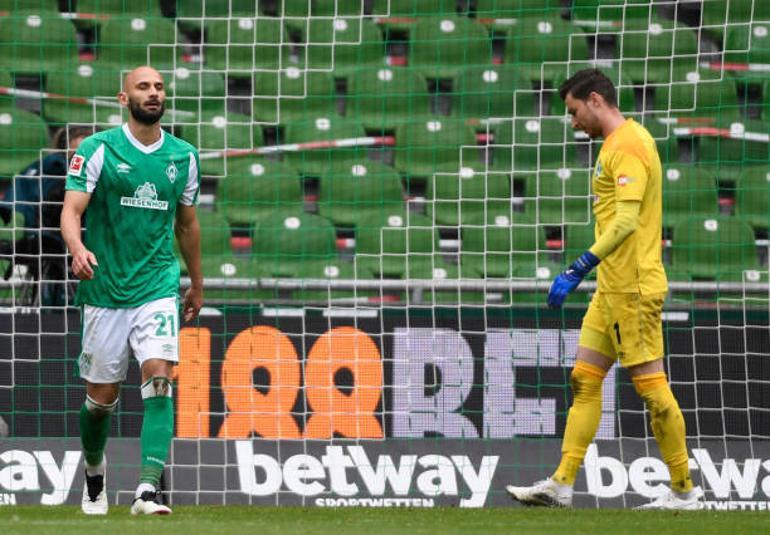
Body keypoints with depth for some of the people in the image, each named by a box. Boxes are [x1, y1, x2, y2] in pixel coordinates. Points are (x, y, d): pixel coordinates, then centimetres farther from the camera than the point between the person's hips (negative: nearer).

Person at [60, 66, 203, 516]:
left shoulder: (184, 156, 7)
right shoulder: (98, 150, -3)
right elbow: (71, 211, -11)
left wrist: (197, 284, 26)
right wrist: (79, 250, -31)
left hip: (158, 288, 1)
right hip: (105, 289, -1)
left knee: (159, 378, -18)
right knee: (102, 396, 7)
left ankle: (149, 488, -24)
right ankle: (94, 469, 36)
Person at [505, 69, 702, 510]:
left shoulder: (628, 146, -14)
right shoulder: (620, 143, 17)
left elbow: (626, 220, -24)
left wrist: (579, 269, -27)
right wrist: (586, 272, 23)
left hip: (632, 288, -10)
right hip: (612, 288, 10)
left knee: (650, 384, -6)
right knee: (584, 379, 7)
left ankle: (684, 490, 0)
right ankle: (562, 484, 6)